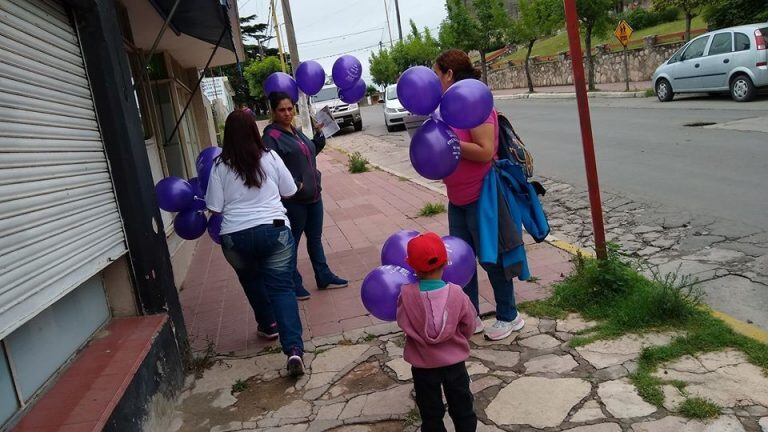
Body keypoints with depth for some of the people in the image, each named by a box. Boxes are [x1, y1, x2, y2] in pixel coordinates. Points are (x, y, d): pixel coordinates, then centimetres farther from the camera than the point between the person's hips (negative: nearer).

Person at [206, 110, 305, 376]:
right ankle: (294, 349, -15)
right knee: (281, 287, -1)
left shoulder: (220, 167, -2)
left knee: (252, 281, 26)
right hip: (274, 229, -1)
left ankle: (268, 325, 44)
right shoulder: (270, 158, 0)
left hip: (235, 236, 1)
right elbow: (289, 191, 9)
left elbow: (215, 208, -1)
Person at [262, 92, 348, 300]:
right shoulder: (272, 137, -15)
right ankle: (294, 284, 19)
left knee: (315, 238, 18)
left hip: (313, 195, 8)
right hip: (293, 200, -8)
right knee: (291, 242, 6)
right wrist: (294, 185, -24)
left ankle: (324, 277, 31)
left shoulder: (296, 132, 11)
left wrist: (319, 133, 12)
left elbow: (311, 152, 25)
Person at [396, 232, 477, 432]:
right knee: (462, 407, 21)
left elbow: (402, 322, -7)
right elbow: (469, 326, -5)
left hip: (423, 364, 0)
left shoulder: (406, 294, -20)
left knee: (430, 412, 17)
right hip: (454, 360, 1)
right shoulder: (456, 293, -17)